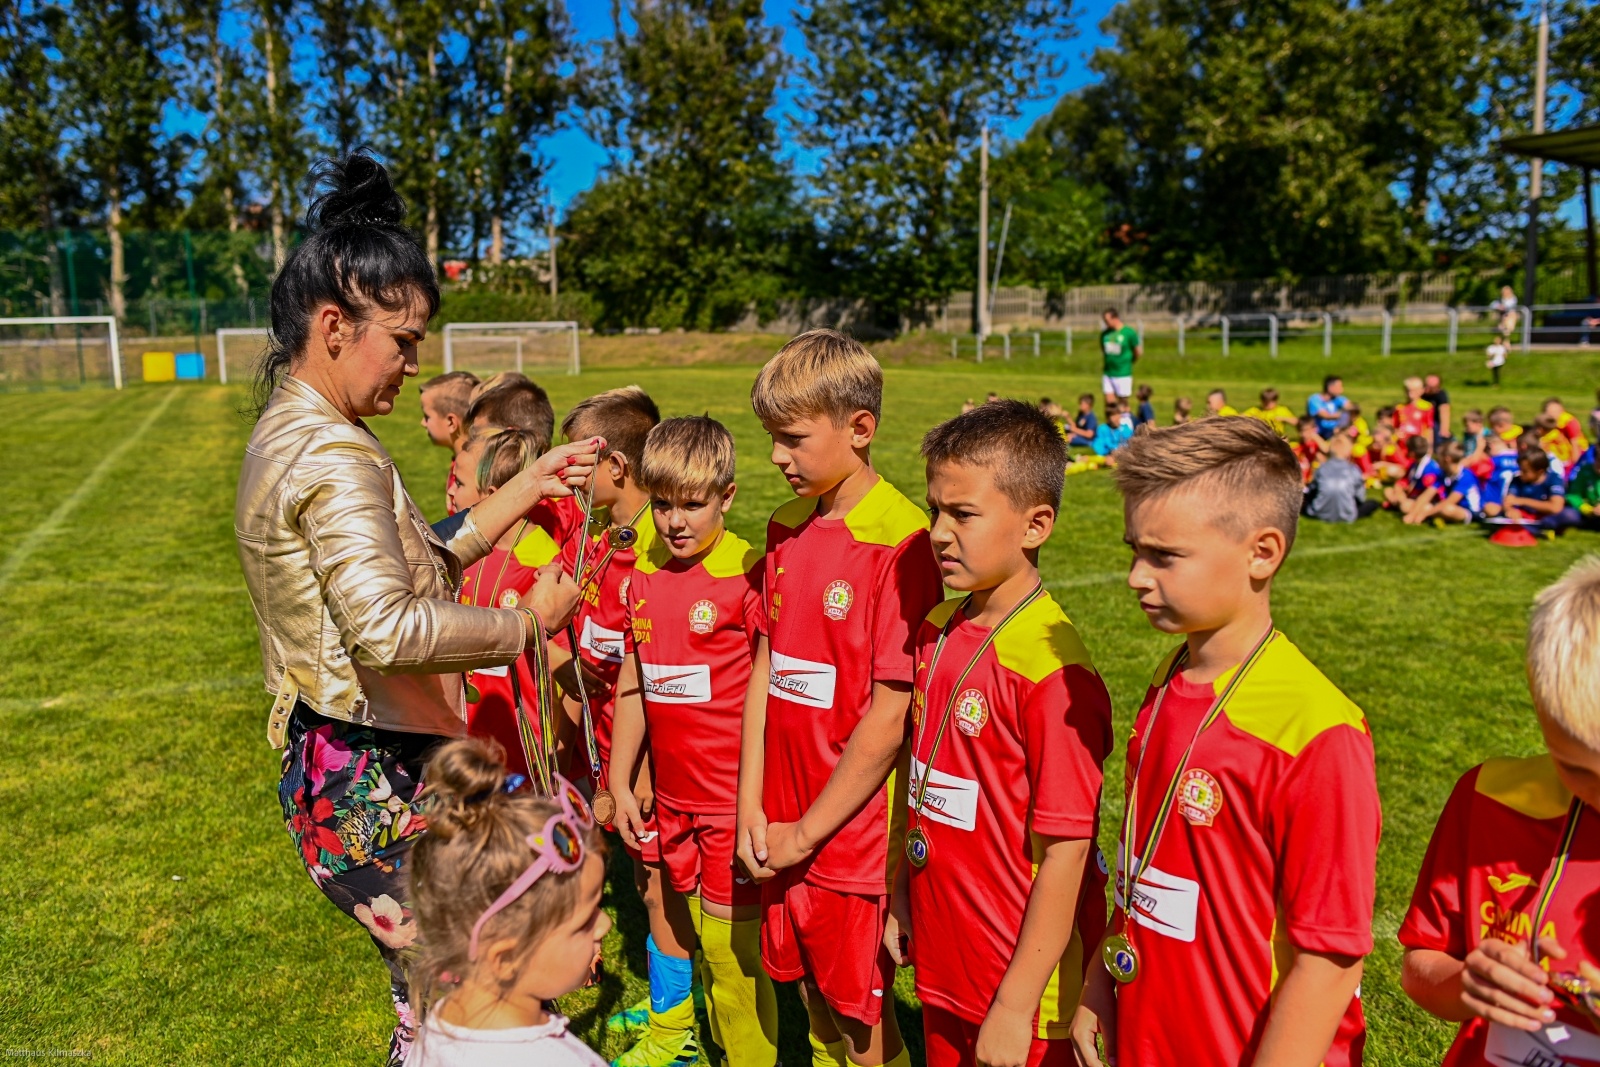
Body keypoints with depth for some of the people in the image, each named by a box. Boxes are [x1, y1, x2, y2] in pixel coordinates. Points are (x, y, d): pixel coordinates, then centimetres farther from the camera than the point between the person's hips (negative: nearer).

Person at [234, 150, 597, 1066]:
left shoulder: (293, 434, 13)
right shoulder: (332, 454, -20)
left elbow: (420, 560, 16)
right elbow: (389, 629, -30)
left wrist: (528, 488, 14)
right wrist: (529, 623, -19)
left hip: (339, 770, 10)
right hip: (377, 784, -10)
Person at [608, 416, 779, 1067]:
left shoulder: (748, 576, -14)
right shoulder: (643, 579, 5)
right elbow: (632, 689, 11)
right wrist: (621, 786, 13)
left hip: (732, 795, -6)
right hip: (670, 794, 6)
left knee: (728, 938, 3)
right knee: (667, 914, 21)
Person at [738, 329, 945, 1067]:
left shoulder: (900, 542, -18)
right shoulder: (788, 527, 5)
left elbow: (891, 714, -19)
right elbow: (766, 667, 7)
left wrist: (809, 832, -11)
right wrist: (751, 805, 2)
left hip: (855, 832, -6)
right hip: (784, 830, 6)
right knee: (814, 1001, 21)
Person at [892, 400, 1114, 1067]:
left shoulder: (1053, 667, -23)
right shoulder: (937, 631, 0)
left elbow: (1066, 851, -21)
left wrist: (1017, 1009, -17)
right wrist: (902, 898, 12)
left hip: (1024, 984, -6)